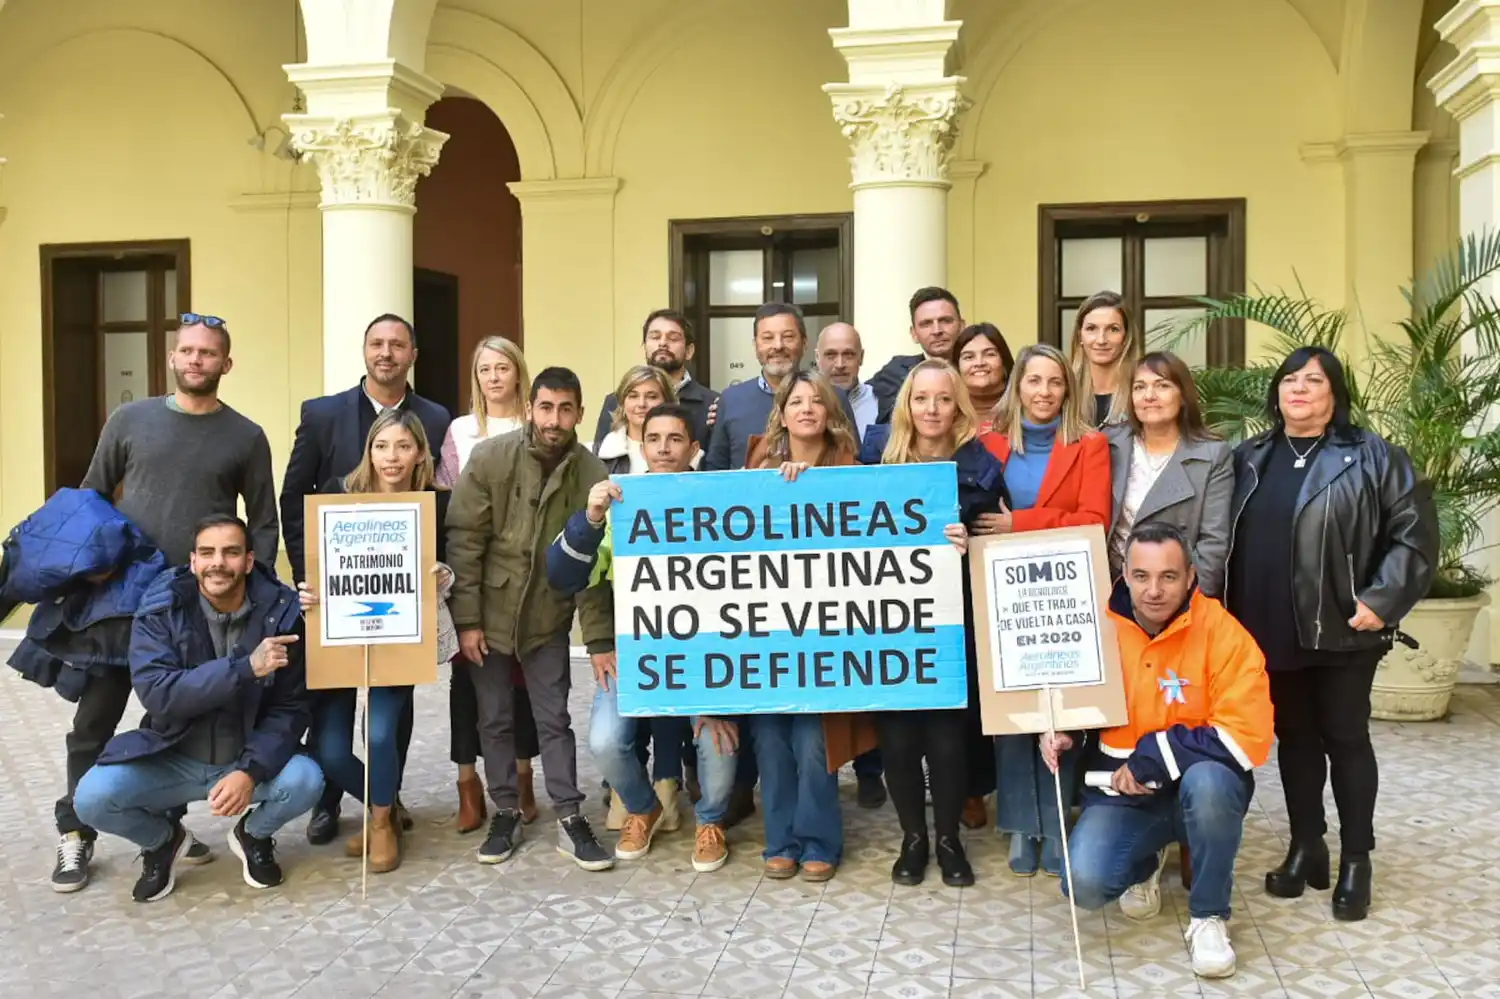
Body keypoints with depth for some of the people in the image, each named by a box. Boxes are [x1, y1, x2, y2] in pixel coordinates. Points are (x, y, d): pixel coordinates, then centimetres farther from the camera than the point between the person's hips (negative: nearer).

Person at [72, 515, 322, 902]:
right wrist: (246, 667, -36)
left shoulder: (281, 610, -13)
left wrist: (251, 771, -27)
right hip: (173, 761, 0)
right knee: (93, 797, -24)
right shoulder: (159, 609, -13)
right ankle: (162, 841, 11)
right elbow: (156, 693, -26)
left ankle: (254, 835, 9)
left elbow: (290, 707, -11)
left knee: (306, 780, -28)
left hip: (247, 760, 0)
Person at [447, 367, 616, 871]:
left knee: (555, 720, 4)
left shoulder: (593, 474, -11)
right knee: (495, 720, 9)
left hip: (549, 618, 0)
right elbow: (464, 541, -10)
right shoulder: (488, 459, -12)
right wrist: (466, 619, -12)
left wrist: (599, 637, -11)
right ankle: (506, 814, 23)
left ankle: (570, 821, 13)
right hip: (489, 613, 0)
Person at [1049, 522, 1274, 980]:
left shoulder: (1221, 631, -15)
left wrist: (1154, 756, -21)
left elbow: (1249, 736, -19)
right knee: (1085, 883, -22)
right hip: (1121, 793, 2)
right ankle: (1145, 864, 17)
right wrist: (1060, 733, -8)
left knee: (1208, 781, -38)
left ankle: (1208, 916, -10)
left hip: (1203, 788, -2)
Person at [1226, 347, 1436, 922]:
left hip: (1342, 633, -4)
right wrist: (1228, 613, 6)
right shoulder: (1250, 458, 10)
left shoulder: (1370, 456, -3)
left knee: (1346, 740, 6)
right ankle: (1305, 849, 25)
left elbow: (1415, 530, -7)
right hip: (1271, 633, 4)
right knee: (1294, 738, 13)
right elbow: (1226, 537, 13)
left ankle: (1356, 861, 18)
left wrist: (1381, 601, -14)